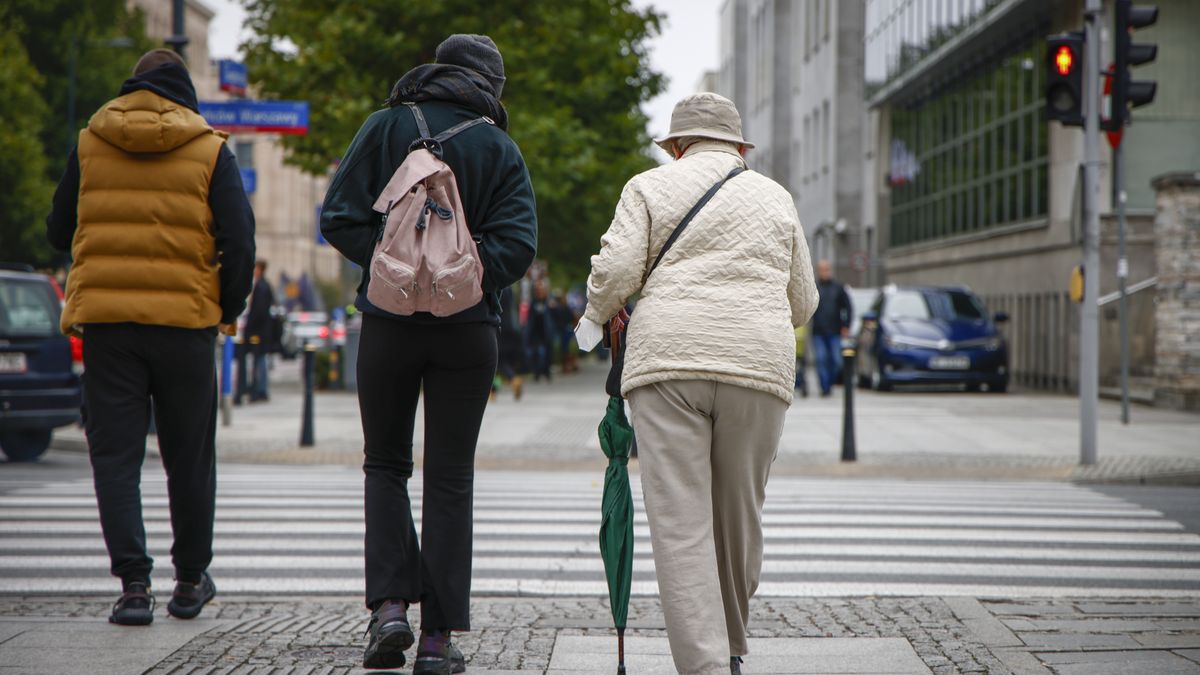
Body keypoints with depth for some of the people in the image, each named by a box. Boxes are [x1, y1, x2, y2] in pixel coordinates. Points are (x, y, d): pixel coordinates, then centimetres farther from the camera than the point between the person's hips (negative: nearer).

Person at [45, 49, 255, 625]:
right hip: (186, 319, -1)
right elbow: (238, 240, -7)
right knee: (189, 456, 12)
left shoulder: (88, 144, 7)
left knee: (115, 453, 4)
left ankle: (134, 584, -5)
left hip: (104, 318, 1)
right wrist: (230, 309, 6)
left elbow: (59, 232, 13)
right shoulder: (210, 150, 0)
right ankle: (191, 581, 22)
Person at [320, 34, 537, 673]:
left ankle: (390, 603, 1)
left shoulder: (386, 127, 3)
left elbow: (339, 218, -6)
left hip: (389, 325, 0)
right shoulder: (502, 150, 3)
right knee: (450, 479, 5)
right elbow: (516, 244, -10)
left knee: (386, 464, 16)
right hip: (467, 330, 0)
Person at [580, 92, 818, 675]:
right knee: (739, 515, 14)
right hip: (759, 363, 2)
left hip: (669, 359, -2)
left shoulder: (650, 186, 11)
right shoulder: (775, 197, 19)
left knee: (680, 523, -5)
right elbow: (803, 303, 21)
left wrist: (598, 317, 18)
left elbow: (615, 269, -2)